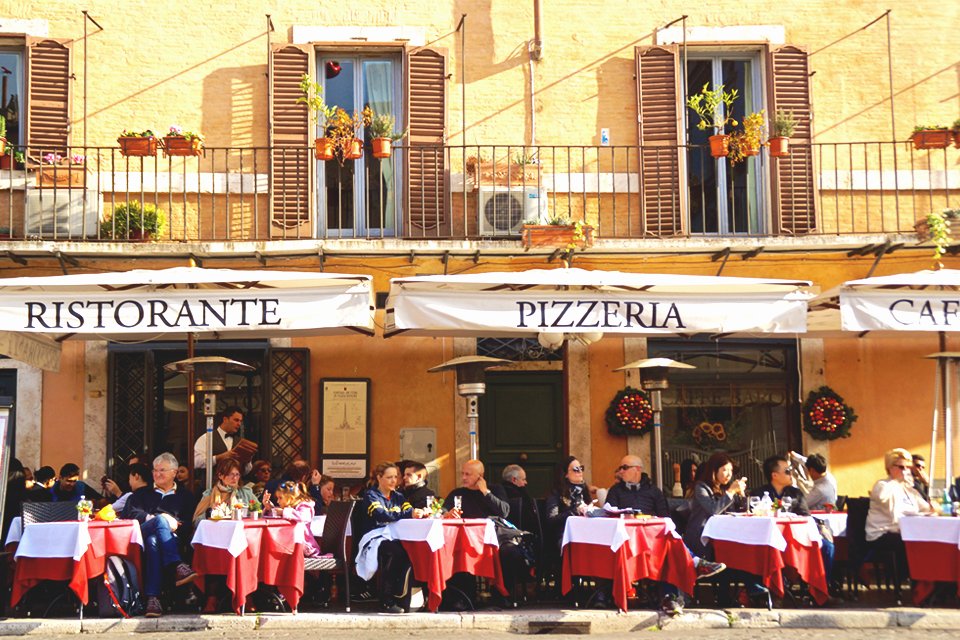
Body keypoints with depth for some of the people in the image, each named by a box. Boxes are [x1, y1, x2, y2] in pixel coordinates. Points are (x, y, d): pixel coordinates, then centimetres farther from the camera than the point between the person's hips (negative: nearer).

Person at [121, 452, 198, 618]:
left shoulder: (185, 495, 28)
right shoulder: (142, 493, 33)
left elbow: (189, 523, 11)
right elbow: (128, 513, 12)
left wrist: (175, 524, -10)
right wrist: (153, 518, -4)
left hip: (173, 540, -1)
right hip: (141, 536, 1)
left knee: (153, 541, -39)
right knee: (160, 519, -35)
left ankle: (152, 598, -51)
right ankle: (178, 567, -51)